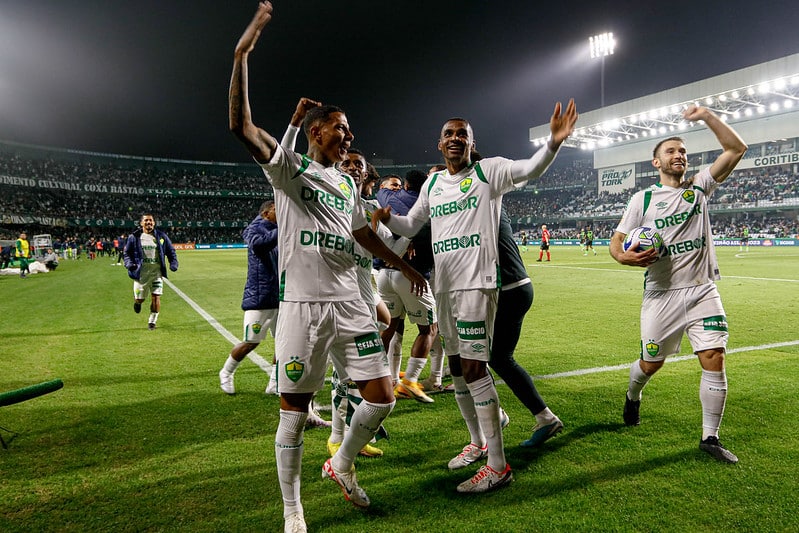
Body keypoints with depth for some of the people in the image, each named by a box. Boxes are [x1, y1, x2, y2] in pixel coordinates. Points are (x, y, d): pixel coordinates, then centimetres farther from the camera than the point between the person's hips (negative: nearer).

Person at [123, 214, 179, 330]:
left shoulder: (161, 236, 6)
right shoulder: (134, 237, 3)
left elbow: (171, 251, 12)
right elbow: (126, 253, 8)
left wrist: (173, 263, -4)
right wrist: (129, 263, -11)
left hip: (157, 272, 1)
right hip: (141, 272, 0)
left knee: (156, 297, -6)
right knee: (139, 298, 5)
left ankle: (152, 321, 11)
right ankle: (137, 302, 43)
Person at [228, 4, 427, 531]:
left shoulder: (347, 182, 18)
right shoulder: (287, 166, 1)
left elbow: (365, 234, 29)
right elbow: (241, 124, -14)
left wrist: (405, 266, 37)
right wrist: (242, 55, -21)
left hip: (350, 304, 6)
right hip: (302, 305, -6)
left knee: (382, 397, 5)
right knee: (294, 414, 2)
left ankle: (342, 464, 32)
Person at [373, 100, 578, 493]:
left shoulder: (489, 171, 0)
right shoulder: (432, 183, 16)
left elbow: (529, 169, -16)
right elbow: (411, 226, 22)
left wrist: (554, 142, -34)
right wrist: (386, 218, 1)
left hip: (477, 282, -7)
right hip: (444, 285, 7)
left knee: (473, 367, -11)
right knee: (457, 367, 14)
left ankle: (497, 465, -2)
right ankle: (478, 443, 32)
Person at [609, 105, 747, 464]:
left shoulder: (699, 187, 7)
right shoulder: (643, 199, 1)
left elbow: (737, 149, 1)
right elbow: (617, 240, 0)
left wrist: (708, 116, -8)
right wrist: (623, 256, -23)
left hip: (702, 292, 2)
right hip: (662, 295, -1)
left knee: (714, 359, -8)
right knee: (651, 363, 8)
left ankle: (710, 437, 7)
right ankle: (633, 396, 42)